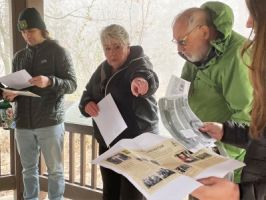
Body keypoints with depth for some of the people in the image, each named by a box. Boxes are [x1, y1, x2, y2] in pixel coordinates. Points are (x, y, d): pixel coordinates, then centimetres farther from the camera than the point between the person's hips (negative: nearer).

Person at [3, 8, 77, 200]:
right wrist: (10, 95, -6)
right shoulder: (19, 56, 13)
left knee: (55, 169, 7)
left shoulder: (58, 52, -1)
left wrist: (50, 81, -25)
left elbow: (72, 84, -7)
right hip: (23, 122, 4)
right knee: (29, 169, 13)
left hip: (50, 122, -4)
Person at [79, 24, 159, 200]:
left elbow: (149, 77, -37)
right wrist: (87, 105, -9)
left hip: (137, 143, -7)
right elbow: (87, 95, 16)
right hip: (107, 143, 7)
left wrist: (141, 80, -62)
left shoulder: (139, 63, -13)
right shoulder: (103, 69, 8)